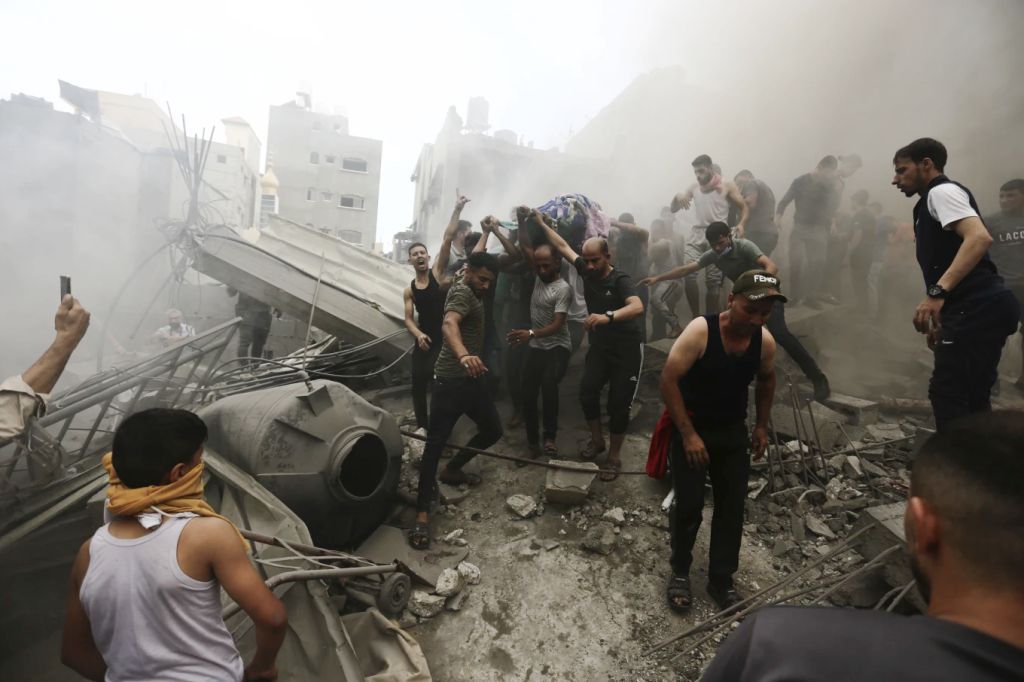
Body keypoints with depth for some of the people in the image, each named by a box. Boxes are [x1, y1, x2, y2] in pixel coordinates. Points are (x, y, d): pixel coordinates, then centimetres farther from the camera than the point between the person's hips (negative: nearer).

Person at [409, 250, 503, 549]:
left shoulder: (470, 288, 12)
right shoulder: (462, 293, -17)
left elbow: (479, 257, 38)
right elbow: (449, 324, -40)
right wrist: (464, 355, -56)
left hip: (472, 379, 10)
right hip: (451, 380, -10)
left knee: (492, 430, 17)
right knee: (435, 442, -10)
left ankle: (452, 470, 35)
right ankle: (422, 513, -7)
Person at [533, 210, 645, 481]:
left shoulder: (620, 280, -20)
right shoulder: (586, 270, -1)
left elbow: (637, 307, -38)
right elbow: (563, 246, 12)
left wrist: (608, 316, -54)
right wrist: (542, 224, 15)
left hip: (627, 350, -5)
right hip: (599, 347, 5)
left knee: (618, 404, -4)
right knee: (587, 390, -13)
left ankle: (614, 457, 13)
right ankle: (597, 440, 11)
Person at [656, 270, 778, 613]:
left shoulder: (765, 341, -8)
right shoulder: (700, 331, -24)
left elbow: (766, 381, 13)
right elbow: (668, 381, -22)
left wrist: (761, 426, 10)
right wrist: (688, 434, -22)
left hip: (733, 431, 5)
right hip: (690, 428, -4)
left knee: (733, 506, 7)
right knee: (689, 505, -5)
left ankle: (721, 579, 26)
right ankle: (680, 572, 21)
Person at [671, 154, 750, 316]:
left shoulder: (727, 186, 6)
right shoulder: (693, 188, 15)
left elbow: (745, 208, 5)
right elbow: (673, 209, 17)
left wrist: (741, 224, -16)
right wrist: (678, 196, -5)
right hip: (697, 234, 2)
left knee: (713, 281, -2)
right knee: (688, 274, -18)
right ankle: (696, 318, -5)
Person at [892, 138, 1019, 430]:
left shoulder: (942, 191, -4)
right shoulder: (933, 202, 26)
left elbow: (980, 238, -22)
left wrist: (937, 293, -32)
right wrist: (941, 321, 28)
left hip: (977, 309, -10)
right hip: (983, 309, 10)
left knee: (946, 394, -10)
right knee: (972, 396, 13)